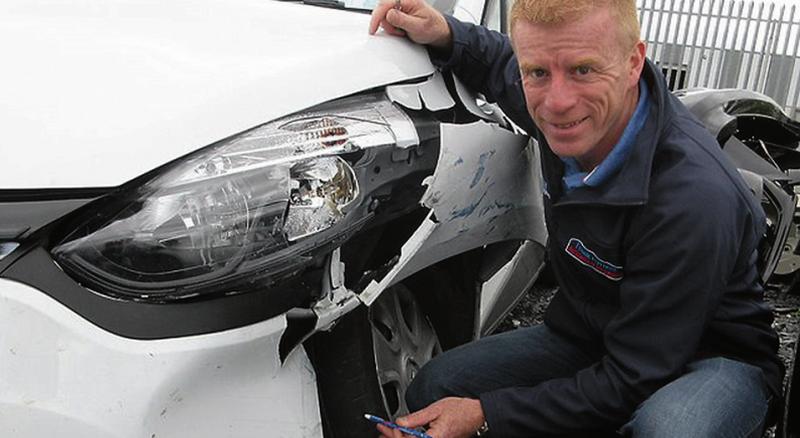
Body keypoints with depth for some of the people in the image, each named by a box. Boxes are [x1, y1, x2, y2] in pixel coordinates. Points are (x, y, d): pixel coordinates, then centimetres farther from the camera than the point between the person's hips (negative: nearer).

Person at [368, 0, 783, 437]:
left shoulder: (694, 199, -34)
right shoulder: (564, 114, -13)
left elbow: (632, 380, -27)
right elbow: (498, 62, 12)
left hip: (714, 356, -6)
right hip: (588, 332, 6)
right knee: (431, 387, -8)